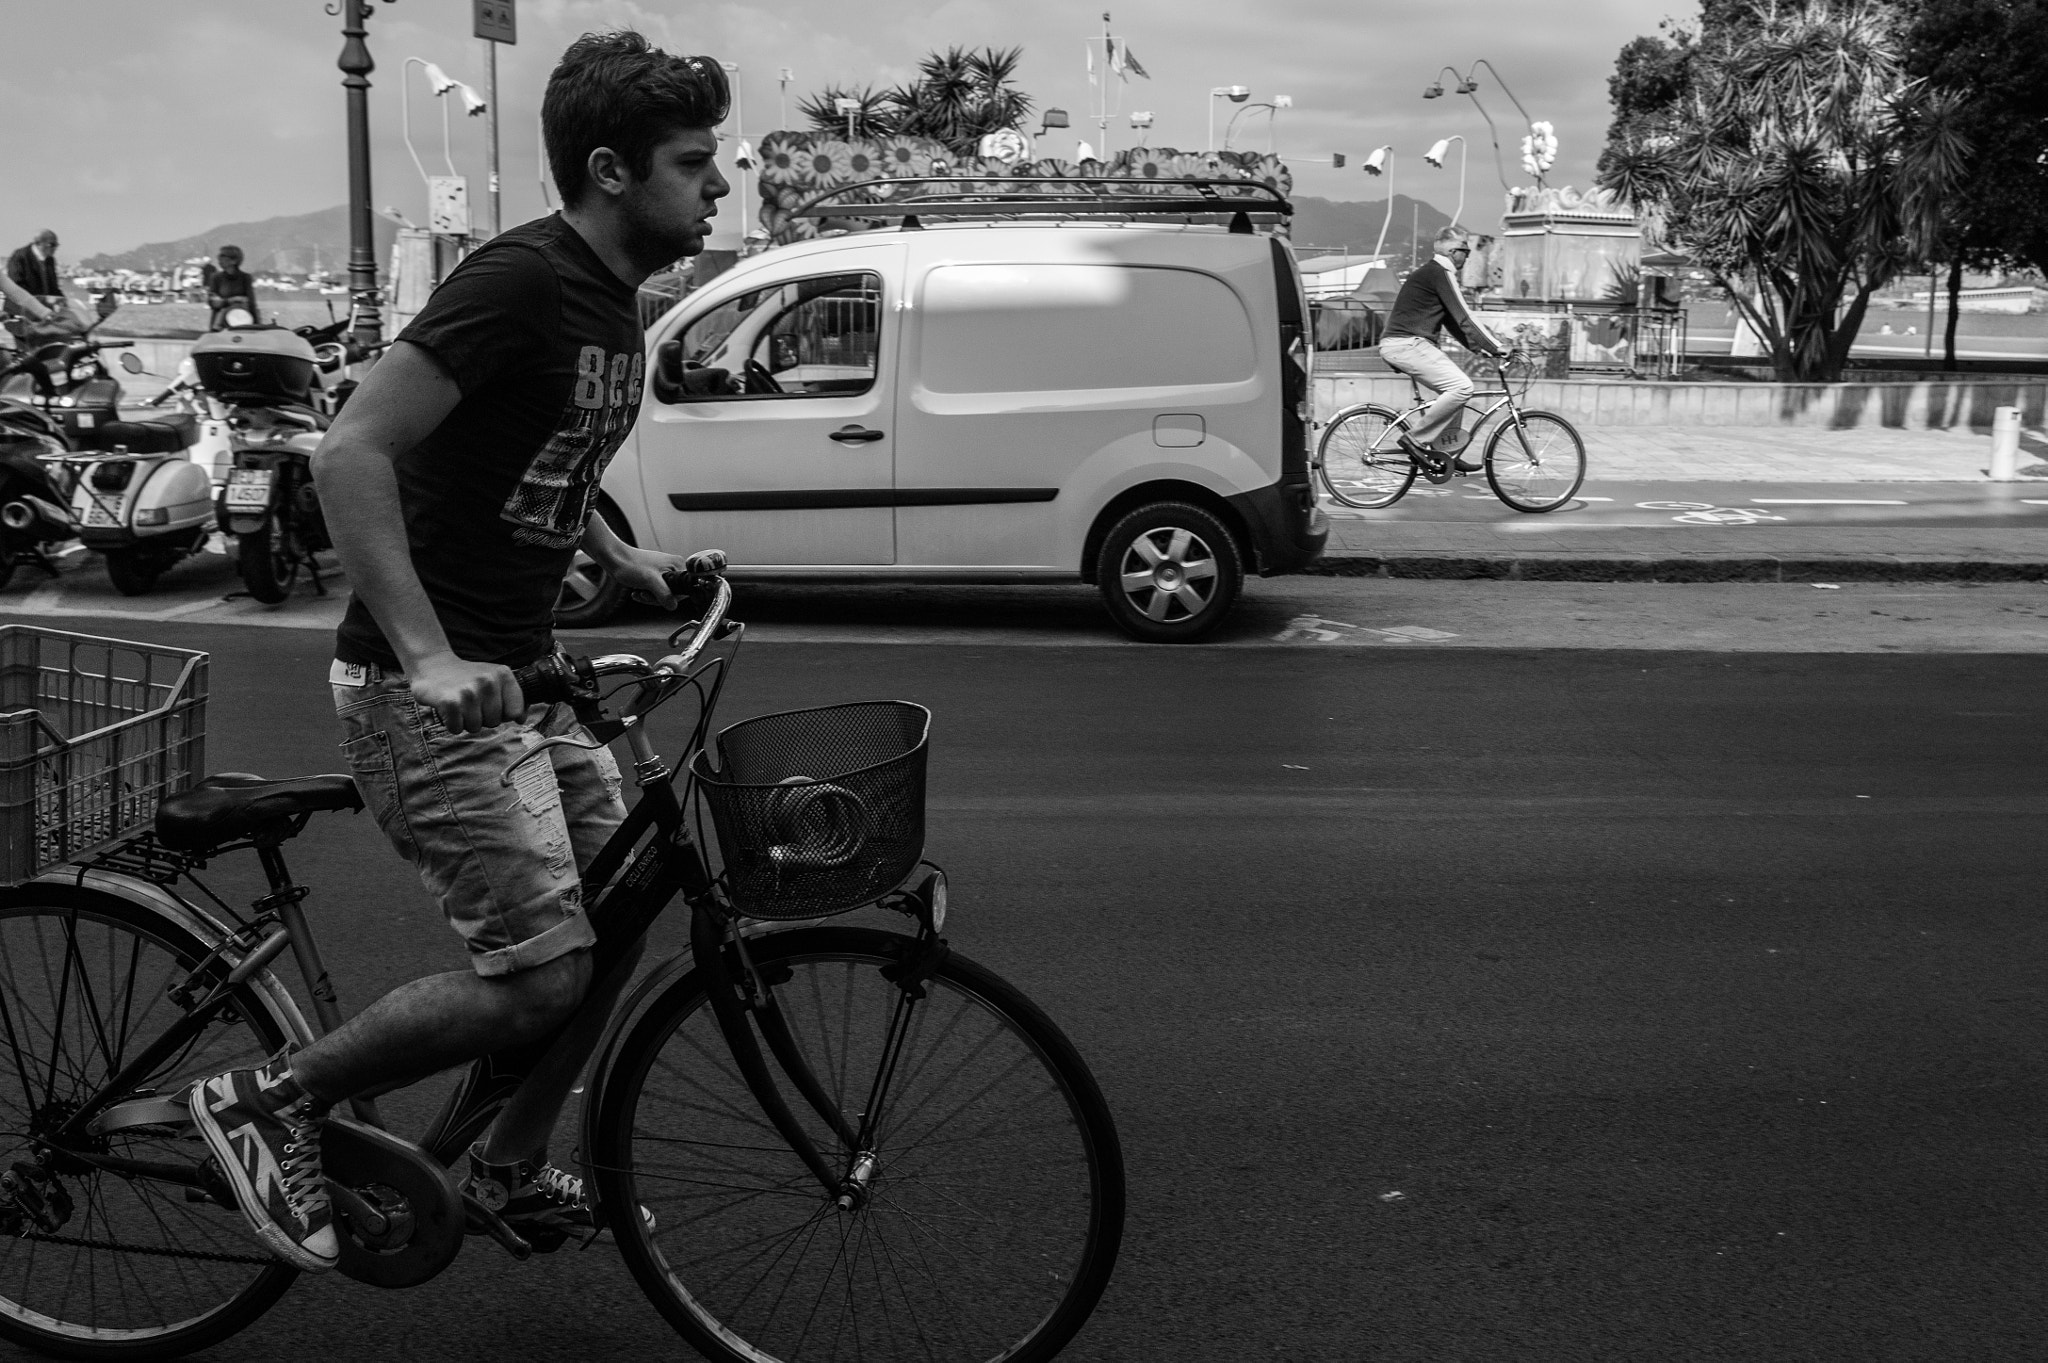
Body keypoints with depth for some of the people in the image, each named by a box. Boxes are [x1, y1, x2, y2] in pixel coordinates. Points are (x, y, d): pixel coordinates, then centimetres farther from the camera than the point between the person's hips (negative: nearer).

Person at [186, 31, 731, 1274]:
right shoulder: (519, 280, -19)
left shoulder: (614, 299, 10)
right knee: (542, 973, -10)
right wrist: (430, 658, -28)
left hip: (521, 671, 9)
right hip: (430, 687, -9)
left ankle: (515, 1171, 29)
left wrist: (620, 555, 13)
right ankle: (271, 1098, 9)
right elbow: (351, 455, -24)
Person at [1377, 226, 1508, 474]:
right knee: (1462, 386, -18)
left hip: (1396, 344, 11)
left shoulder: (1428, 272, 23)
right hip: (1407, 344, -11)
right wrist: (1495, 347, -10)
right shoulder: (1439, 273, -8)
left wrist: (1479, 347, 20)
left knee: (1457, 385, 15)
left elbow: (1452, 320, 26)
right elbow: (1463, 316, -13)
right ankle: (1415, 439, -13)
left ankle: (1448, 452, 13)